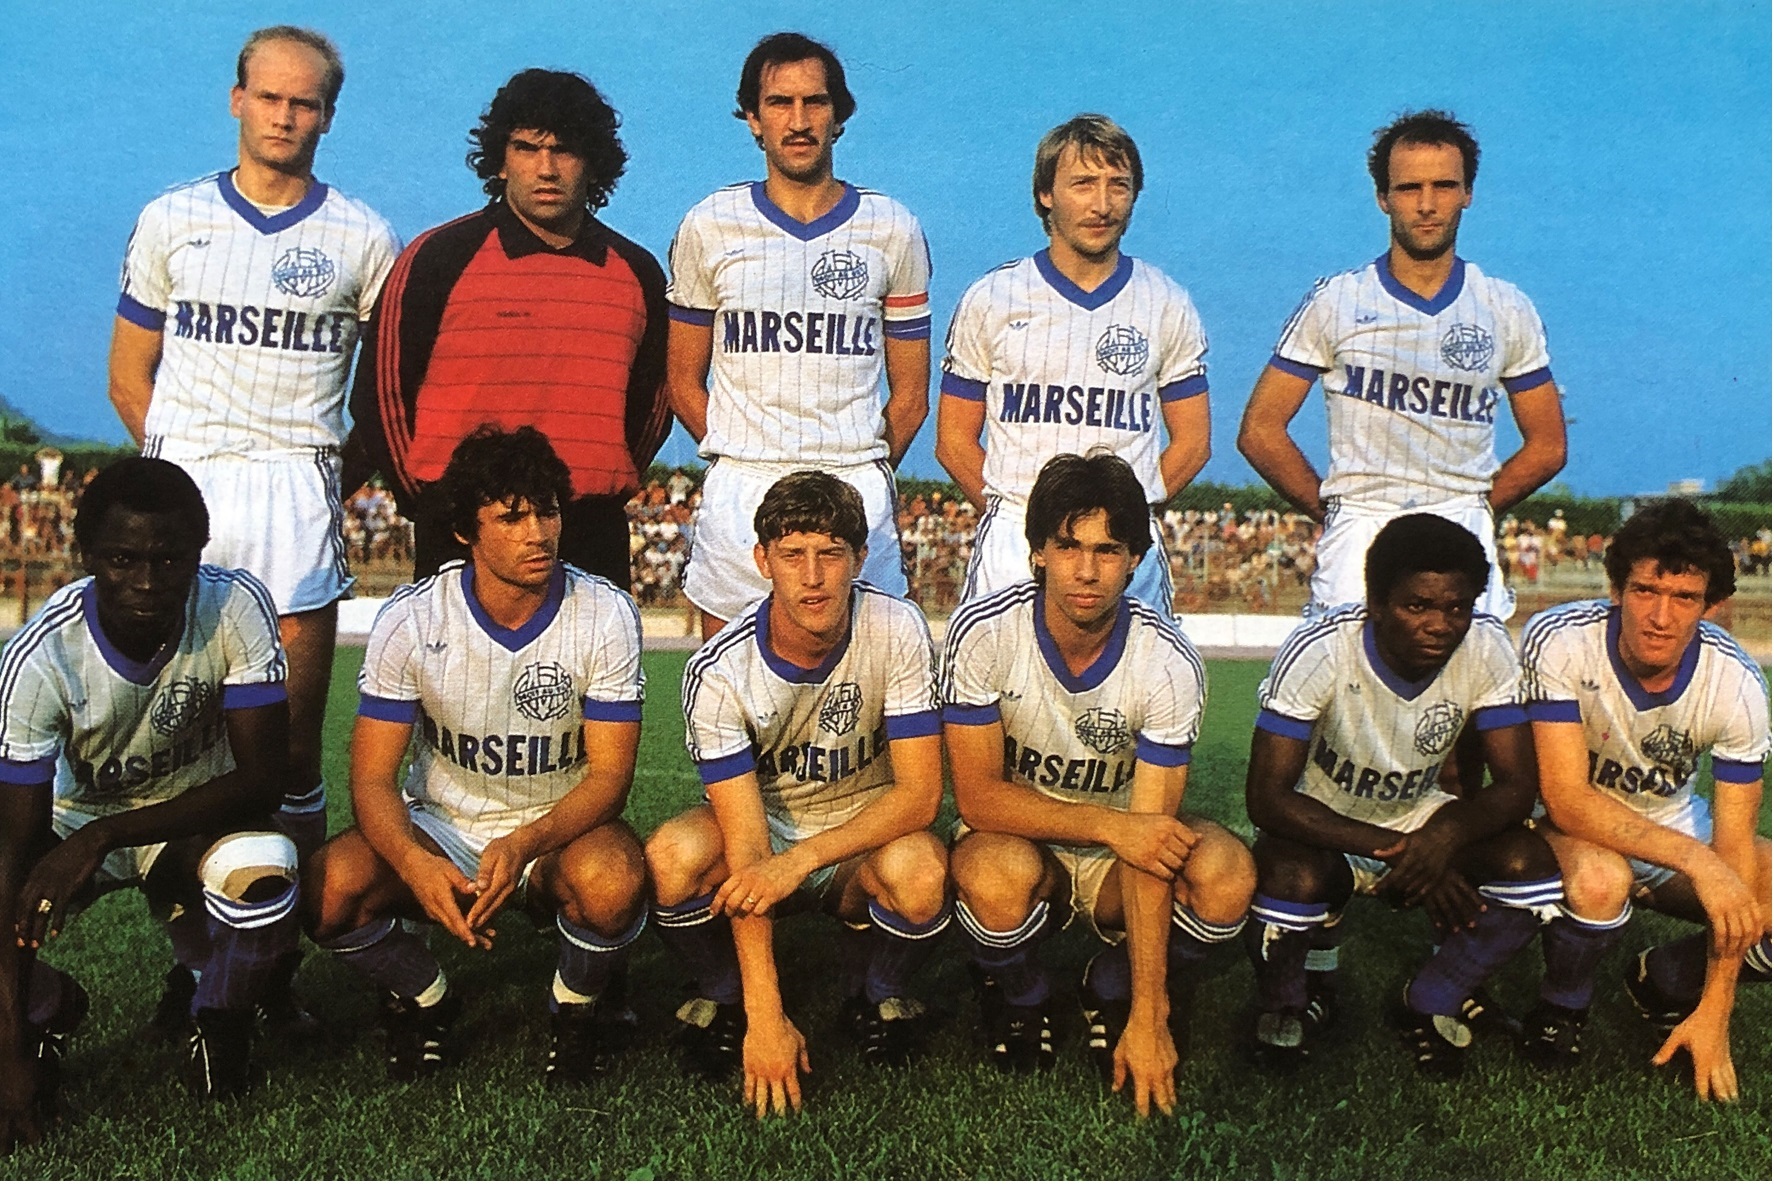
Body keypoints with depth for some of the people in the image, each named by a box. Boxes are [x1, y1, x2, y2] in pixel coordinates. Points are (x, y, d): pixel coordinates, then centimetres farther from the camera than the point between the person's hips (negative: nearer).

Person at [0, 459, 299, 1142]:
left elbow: (262, 778, -25)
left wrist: (102, 837, -36)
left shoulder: (236, 608, -26)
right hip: (76, 821, 1)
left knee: (264, 868, -35)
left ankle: (219, 1018, -1)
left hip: (197, 819, -1)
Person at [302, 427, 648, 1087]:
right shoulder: (411, 619, -12)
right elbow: (373, 778, -12)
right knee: (330, 888, -28)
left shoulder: (606, 616, -14)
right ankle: (424, 1000, 5)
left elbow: (609, 774, -14)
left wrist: (523, 845, -34)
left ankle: (578, 1009, 0)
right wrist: (417, 865, -34)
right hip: (440, 827, 1)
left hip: (561, 831, -1)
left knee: (612, 879, -36)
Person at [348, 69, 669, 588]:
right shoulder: (439, 257, 0)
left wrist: (611, 491, 13)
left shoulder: (637, 272, 11)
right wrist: (429, 504, 4)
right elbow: (381, 390, 4)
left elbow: (651, 399, 22)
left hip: (594, 543, 3)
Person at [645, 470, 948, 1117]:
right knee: (674, 855, -32)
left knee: (921, 869, -34)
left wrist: (802, 859, -34)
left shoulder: (897, 631, -20)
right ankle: (726, 997, 0)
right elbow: (747, 851, -25)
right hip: (762, 827, 0)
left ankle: (873, 992, 1)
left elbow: (920, 792, -20)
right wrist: (767, 1020, -30)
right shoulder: (719, 670, -22)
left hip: (866, 830, 0)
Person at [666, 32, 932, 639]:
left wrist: (862, 475, 5)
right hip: (738, 494, 0)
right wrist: (741, 462, 4)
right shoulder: (709, 227, 6)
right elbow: (683, 379, 11)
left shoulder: (892, 231, 7)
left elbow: (910, 393, 11)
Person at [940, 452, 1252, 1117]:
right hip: (1020, 844, -1)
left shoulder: (1168, 663, -19)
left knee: (1226, 871, -29)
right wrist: (1110, 824, -32)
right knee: (996, 870, -36)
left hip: (1114, 866, 1)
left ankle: (1114, 993, 3)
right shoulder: (983, 632, -19)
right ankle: (1018, 999, 1)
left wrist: (1147, 1018, -25)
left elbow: (1150, 839, -22)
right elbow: (978, 796, -18)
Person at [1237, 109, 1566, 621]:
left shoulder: (1509, 311, 10)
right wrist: (1334, 512, 2)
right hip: (1360, 534, -1)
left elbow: (1547, 446, 16)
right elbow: (1260, 431, 4)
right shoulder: (1334, 303, 4)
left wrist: (1473, 511, 6)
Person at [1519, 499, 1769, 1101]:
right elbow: (1566, 800, -30)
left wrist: (1714, 1013, -18)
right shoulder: (1560, 642, -28)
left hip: (1675, 822, 3)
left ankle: (1664, 984, 11)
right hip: (1579, 828, -3)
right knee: (1600, 878, -37)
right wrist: (1694, 859, -41)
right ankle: (1561, 1007, -4)